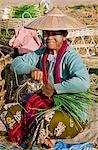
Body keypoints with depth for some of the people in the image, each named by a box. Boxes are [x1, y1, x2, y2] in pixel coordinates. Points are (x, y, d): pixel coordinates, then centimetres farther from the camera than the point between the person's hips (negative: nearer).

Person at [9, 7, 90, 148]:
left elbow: (83, 82, -34)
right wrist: (31, 69, -17)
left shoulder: (70, 56, -18)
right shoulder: (42, 53, 3)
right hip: (49, 102, 7)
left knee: (49, 121, -32)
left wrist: (55, 88, -26)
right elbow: (15, 63, 2)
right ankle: (41, 137, -7)